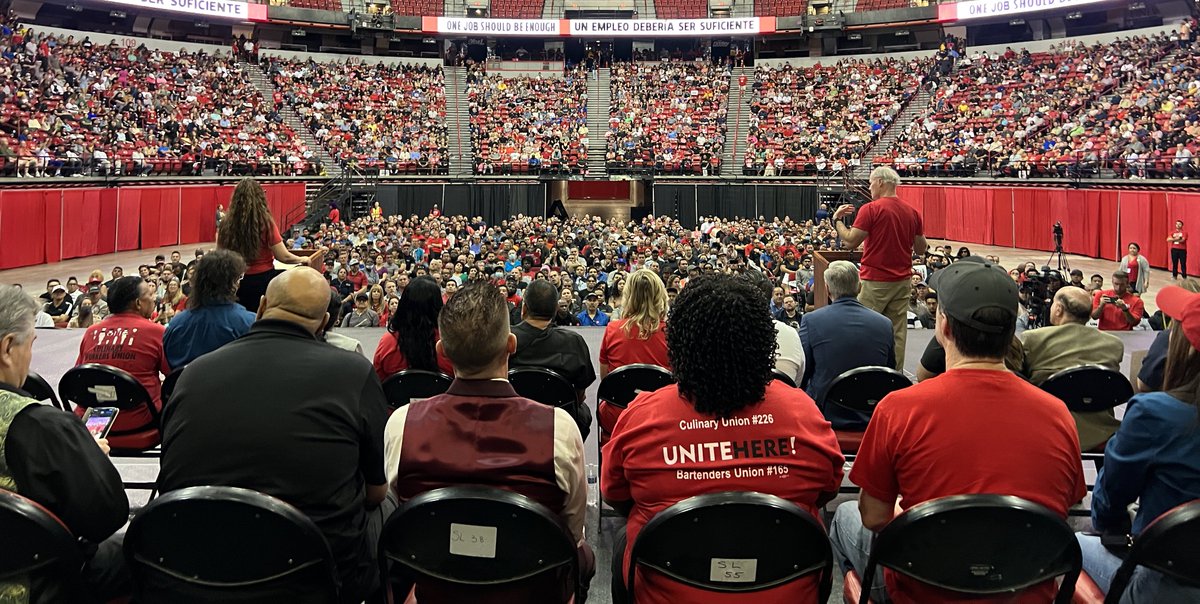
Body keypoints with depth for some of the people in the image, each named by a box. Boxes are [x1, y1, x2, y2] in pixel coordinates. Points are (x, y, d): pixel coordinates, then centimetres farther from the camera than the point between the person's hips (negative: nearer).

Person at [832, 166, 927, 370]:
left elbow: (850, 242, -14)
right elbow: (921, 249, 11)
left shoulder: (871, 210, -11)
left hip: (875, 281, -5)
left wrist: (837, 219, 0)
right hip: (902, 281, 6)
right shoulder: (912, 212, 6)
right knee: (897, 333, 8)